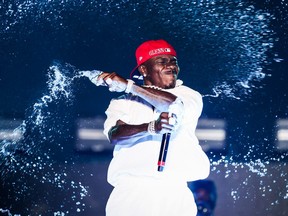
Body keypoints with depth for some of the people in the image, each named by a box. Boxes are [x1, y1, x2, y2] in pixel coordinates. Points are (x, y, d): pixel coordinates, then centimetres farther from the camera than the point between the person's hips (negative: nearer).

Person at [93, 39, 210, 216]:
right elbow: (115, 135, -3)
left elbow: (177, 106, -8)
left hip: (176, 190, 0)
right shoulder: (123, 102, 16)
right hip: (131, 188, 0)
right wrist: (151, 127, -22)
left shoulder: (189, 95, 16)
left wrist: (129, 86, -3)